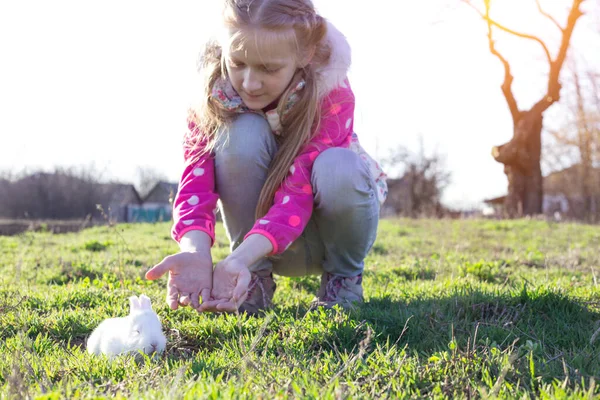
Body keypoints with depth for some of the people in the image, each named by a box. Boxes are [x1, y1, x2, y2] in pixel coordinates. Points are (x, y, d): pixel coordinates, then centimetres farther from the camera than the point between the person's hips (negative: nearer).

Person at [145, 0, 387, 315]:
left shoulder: (331, 94, -26)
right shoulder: (218, 95, -19)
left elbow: (297, 193, -36)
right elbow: (196, 182, -30)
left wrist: (238, 260, -51)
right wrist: (196, 253, -51)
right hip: (261, 236, 1)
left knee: (338, 167, -37)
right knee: (242, 133, -30)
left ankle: (344, 277, -6)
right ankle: (255, 280, -13)